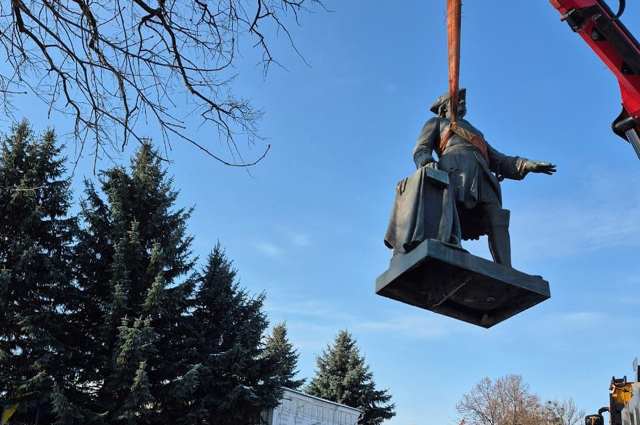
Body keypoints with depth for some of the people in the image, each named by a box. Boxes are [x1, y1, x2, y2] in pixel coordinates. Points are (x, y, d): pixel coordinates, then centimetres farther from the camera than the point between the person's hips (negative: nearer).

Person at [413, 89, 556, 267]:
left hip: (481, 175, 4)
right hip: (455, 168, -4)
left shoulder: (475, 133, 45)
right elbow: (421, 149, 14)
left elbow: (496, 160, 33)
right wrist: (427, 163, -12)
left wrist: (528, 165, 16)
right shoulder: (436, 122, 33)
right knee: (452, 218, -29)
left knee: (497, 219, -19)